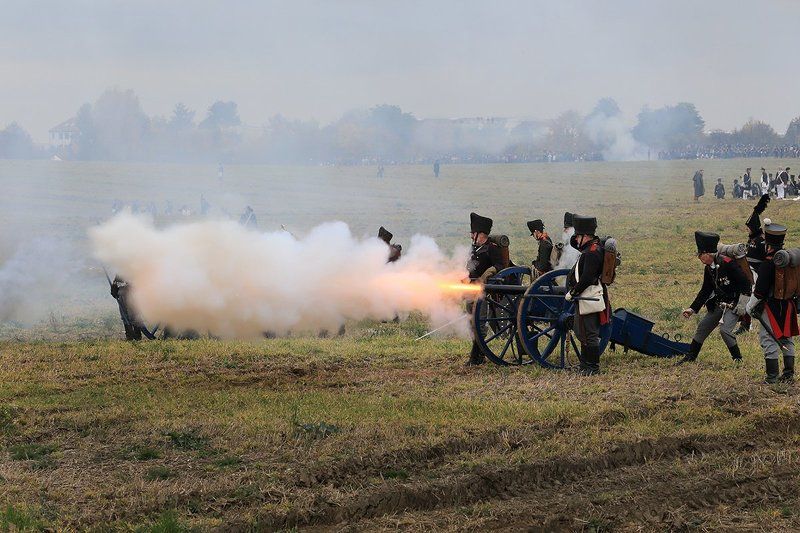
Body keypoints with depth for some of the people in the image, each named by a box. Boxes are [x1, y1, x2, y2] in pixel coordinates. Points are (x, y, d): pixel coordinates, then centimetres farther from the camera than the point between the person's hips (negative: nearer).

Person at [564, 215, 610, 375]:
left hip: (590, 300, -11)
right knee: (582, 332, 19)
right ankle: (585, 364, 27)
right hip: (585, 298, 11)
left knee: (590, 334, -6)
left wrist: (572, 293, -16)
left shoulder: (592, 252, -18)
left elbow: (587, 278, -23)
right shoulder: (590, 248, 13)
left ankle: (593, 367, -1)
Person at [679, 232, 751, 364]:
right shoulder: (709, 269, 4)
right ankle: (690, 357, 20)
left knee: (725, 329, -20)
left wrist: (742, 304, -21)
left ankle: (738, 359, -3)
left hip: (734, 304, -9)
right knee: (703, 326, 9)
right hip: (720, 304, 9)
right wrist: (693, 309, 6)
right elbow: (705, 291, 11)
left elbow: (745, 283, -21)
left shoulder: (727, 263, -22)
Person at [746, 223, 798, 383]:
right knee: (786, 339, 16)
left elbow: (761, 289, -18)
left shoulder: (768, 262, -19)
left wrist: (751, 305, -6)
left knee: (769, 340, -3)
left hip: (771, 306, -8)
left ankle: (772, 377, -5)